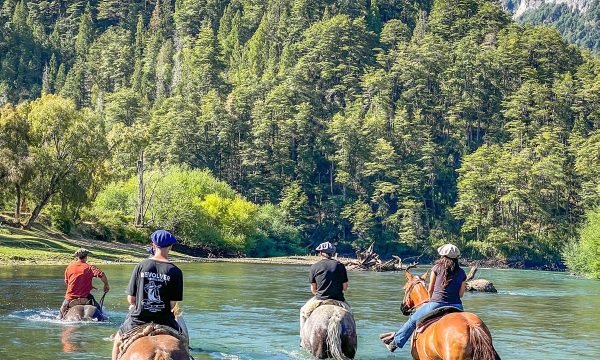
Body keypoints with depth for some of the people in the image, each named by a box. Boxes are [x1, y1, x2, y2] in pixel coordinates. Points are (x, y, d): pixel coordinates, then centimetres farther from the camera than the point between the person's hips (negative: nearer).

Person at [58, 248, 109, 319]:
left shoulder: (69, 267, 1)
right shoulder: (89, 267, -9)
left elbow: (66, 282, 10)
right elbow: (101, 274, -23)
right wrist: (106, 285, -8)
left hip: (70, 297, 3)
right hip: (85, 297, -2)